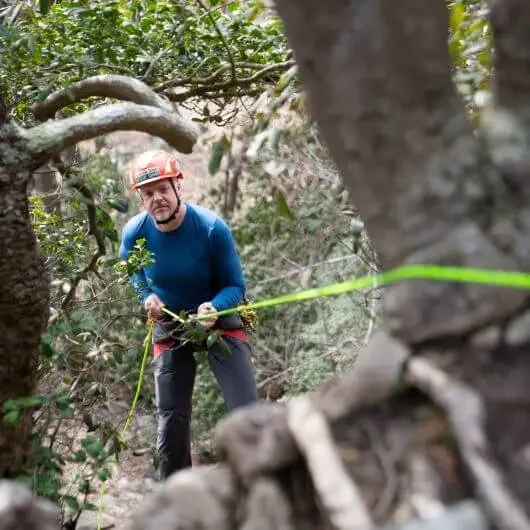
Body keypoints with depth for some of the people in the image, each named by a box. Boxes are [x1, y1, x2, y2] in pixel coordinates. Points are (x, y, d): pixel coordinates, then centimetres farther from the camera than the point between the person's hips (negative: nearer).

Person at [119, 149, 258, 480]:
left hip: (219, 317, -2)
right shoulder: (135, 233, -16)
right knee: (171, 422, 5)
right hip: (169, 324, 3)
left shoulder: (212, 228, -25)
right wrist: (146, 296, -14)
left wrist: (214, 308, -37)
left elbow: (235, 286, -16)